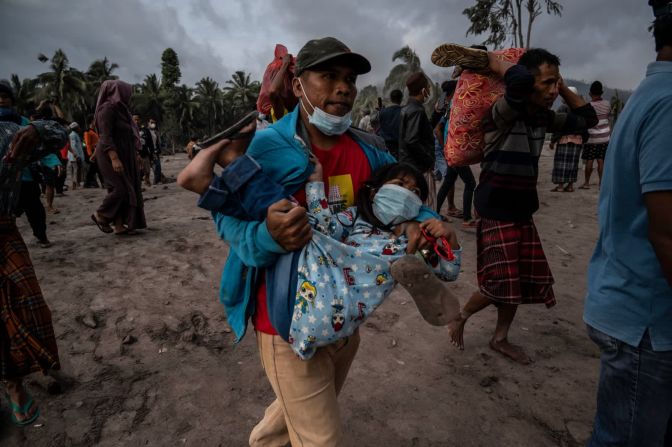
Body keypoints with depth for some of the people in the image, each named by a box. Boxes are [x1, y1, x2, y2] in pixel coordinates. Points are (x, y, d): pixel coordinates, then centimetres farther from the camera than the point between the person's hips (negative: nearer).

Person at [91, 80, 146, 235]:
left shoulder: (119, 108, 14)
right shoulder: (108, 108, -13)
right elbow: (106, 137, -20)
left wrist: (134, 154, 20)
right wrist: (114, 159, -28)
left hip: (122, 154, 9)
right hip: (111, 155, -9)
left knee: (126, 189, 5)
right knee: (120, 188, -11)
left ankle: (119, 225, 8)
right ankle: (100, 215, 9)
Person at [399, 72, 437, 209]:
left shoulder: (406, 109, 13)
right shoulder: (416, 111, -16)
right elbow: (412, 141, -24)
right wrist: (430, 161, -17)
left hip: (408, 166, 10)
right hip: (420, 167, -10)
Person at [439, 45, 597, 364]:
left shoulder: (543, 118, 8)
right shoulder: (503, 114, -17)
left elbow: (587, 118, 20)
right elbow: (519, 79, -37)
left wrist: (564, 89, 11)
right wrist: (489, 60, -20)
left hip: (523, 212, 8)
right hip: (496, 213, -8)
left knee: (527, 281, 12)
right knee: (501, 285, -6)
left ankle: (500, 339, 30)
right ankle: (459, 317, 22)